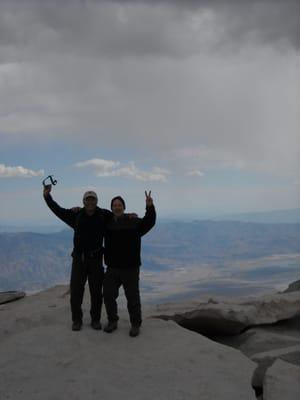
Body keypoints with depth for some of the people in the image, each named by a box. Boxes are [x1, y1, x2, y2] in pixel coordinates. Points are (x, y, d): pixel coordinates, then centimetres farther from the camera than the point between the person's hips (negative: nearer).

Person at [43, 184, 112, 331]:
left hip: (95, 259, -1)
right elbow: (58, 210, 5)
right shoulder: (76, 215, 0)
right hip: (78, 258, 1)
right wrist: (47, 196, -2)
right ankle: (77, 320, 19)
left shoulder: (104, 215, -3)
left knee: (96, 291, 6)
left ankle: (95, 319, 21)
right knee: (75, 291, 3)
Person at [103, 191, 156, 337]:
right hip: (112, 268, 4)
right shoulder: (107, 224, 8)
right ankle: (112, 321, 25)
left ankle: (135, 325, 19)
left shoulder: (133, 222, -4)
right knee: (108, 295, 6)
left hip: (130, 268, -4)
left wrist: (150, 207, -35)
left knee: (133, 297, 2)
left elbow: (149, 222, -18)